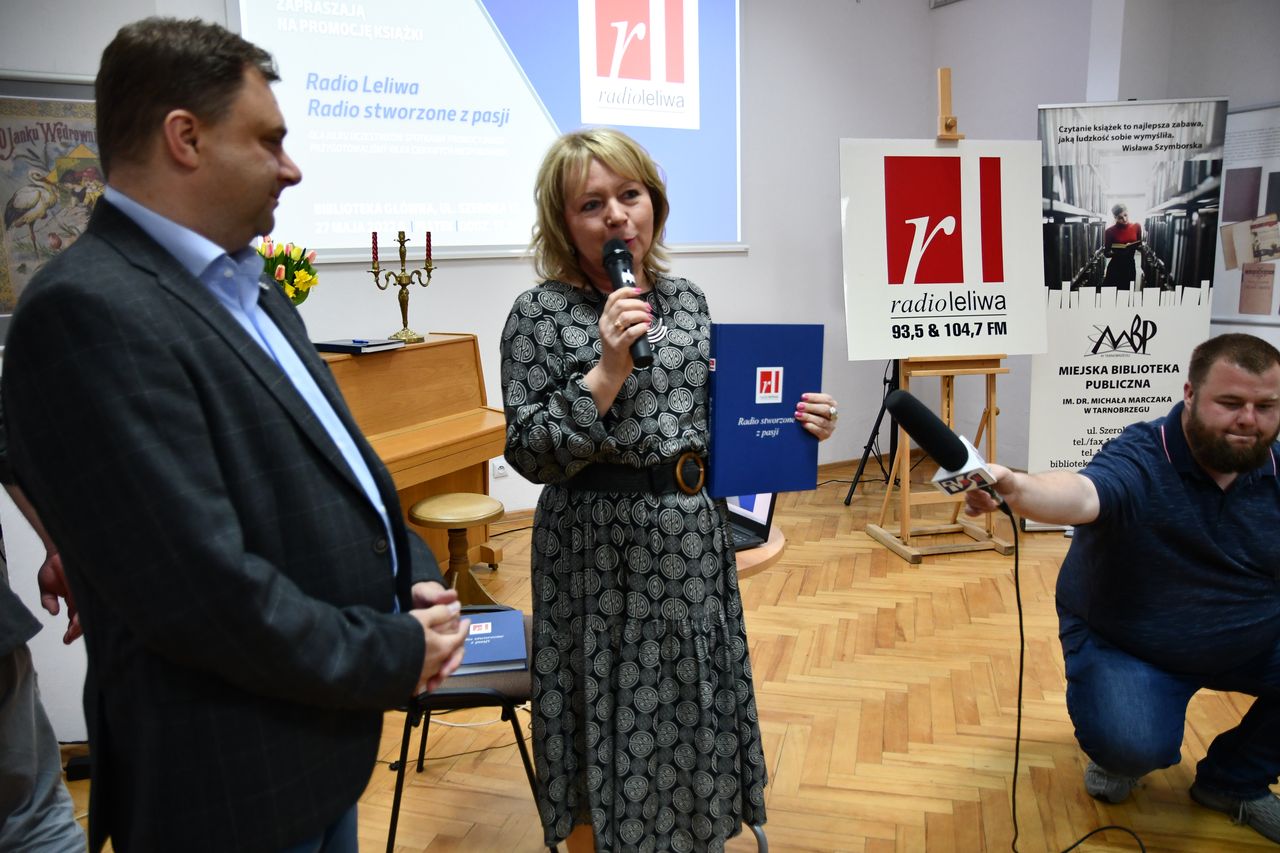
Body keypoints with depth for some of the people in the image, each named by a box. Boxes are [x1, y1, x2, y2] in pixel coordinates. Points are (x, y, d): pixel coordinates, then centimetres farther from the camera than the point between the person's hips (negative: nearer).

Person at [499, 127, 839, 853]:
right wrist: (606, 370, -25)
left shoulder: (687, 299, 5)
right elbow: (531, 454, -16)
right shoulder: (539, 313, -10)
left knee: (691, 707, 19)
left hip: (694, 538, 5)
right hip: (599, 551, -5)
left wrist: (790, 424, -4)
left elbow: (715, 418, 12)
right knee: (610, 721, 10)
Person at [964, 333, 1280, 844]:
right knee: (1133, 746, -28)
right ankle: (1126, 755, 13)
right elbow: (1084, 494, -48)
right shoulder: (1140, 460, -25)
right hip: (1123, 645, -5)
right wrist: (1017, 489, -68)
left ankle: (1236, 781, 15)